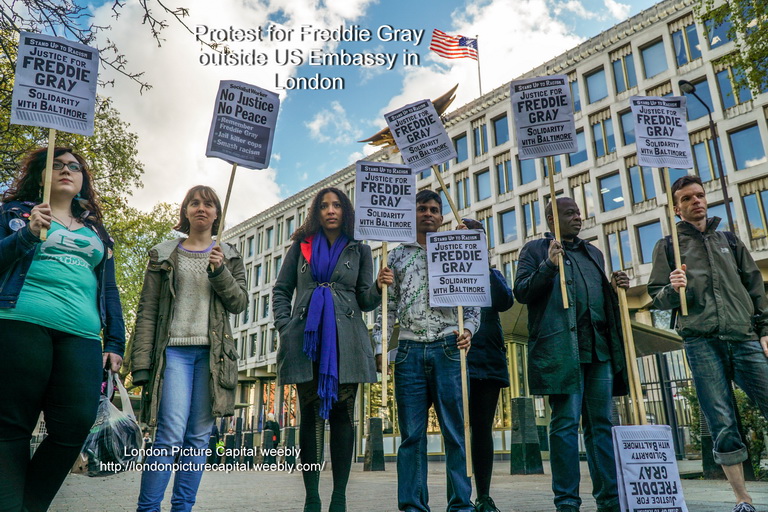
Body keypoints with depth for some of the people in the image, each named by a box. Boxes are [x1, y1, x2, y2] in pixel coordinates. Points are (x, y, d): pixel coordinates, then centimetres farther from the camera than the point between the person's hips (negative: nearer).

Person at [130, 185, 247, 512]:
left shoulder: (229, 256, 15)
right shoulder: (164, 255, 11)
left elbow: (239, 303, 6)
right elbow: (147, 310, 5)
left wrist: (219, 271, -10)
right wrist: (141, 362, -4)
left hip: (212, 353, 2)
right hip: (174, 350, -2)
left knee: (199, 436, 3)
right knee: (171, 435, -11)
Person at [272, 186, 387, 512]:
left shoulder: (359, 250, 13)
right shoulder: (301, 245, 14)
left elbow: (365, 301, 8)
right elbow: (281, 290, 14)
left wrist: (379, 287, -13)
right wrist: (284, 327, 1)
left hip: (346, 341, 0)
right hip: (306, 339, 1)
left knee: (342, 416, -1)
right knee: (311, 416, 2)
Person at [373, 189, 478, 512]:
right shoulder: (397, 256, 16)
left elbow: (472, 303, 11)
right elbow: (388, 306, 13)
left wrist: (467, 330, -9)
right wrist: (377, 345, 2)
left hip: (448, 349, -1)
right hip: (409, 350, 1)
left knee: (456, 431, -1)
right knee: (412, 433, 2)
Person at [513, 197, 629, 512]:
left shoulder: (593, 252, 25)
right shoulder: (535, 249, 8)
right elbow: (521, 292, -2)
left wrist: (616, 288, 6)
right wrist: (548, 265, -14)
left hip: (600, 347, 6)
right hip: (561, 348, -5)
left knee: (601, 424, 7)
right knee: (566, 424, -4)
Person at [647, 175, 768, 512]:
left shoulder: (729, 240, 19)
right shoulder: (668, 246, 12)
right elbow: (658, 298, 8)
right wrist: (672, 289, -15)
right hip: (702, 342, -2)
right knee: (723, 427, -2)